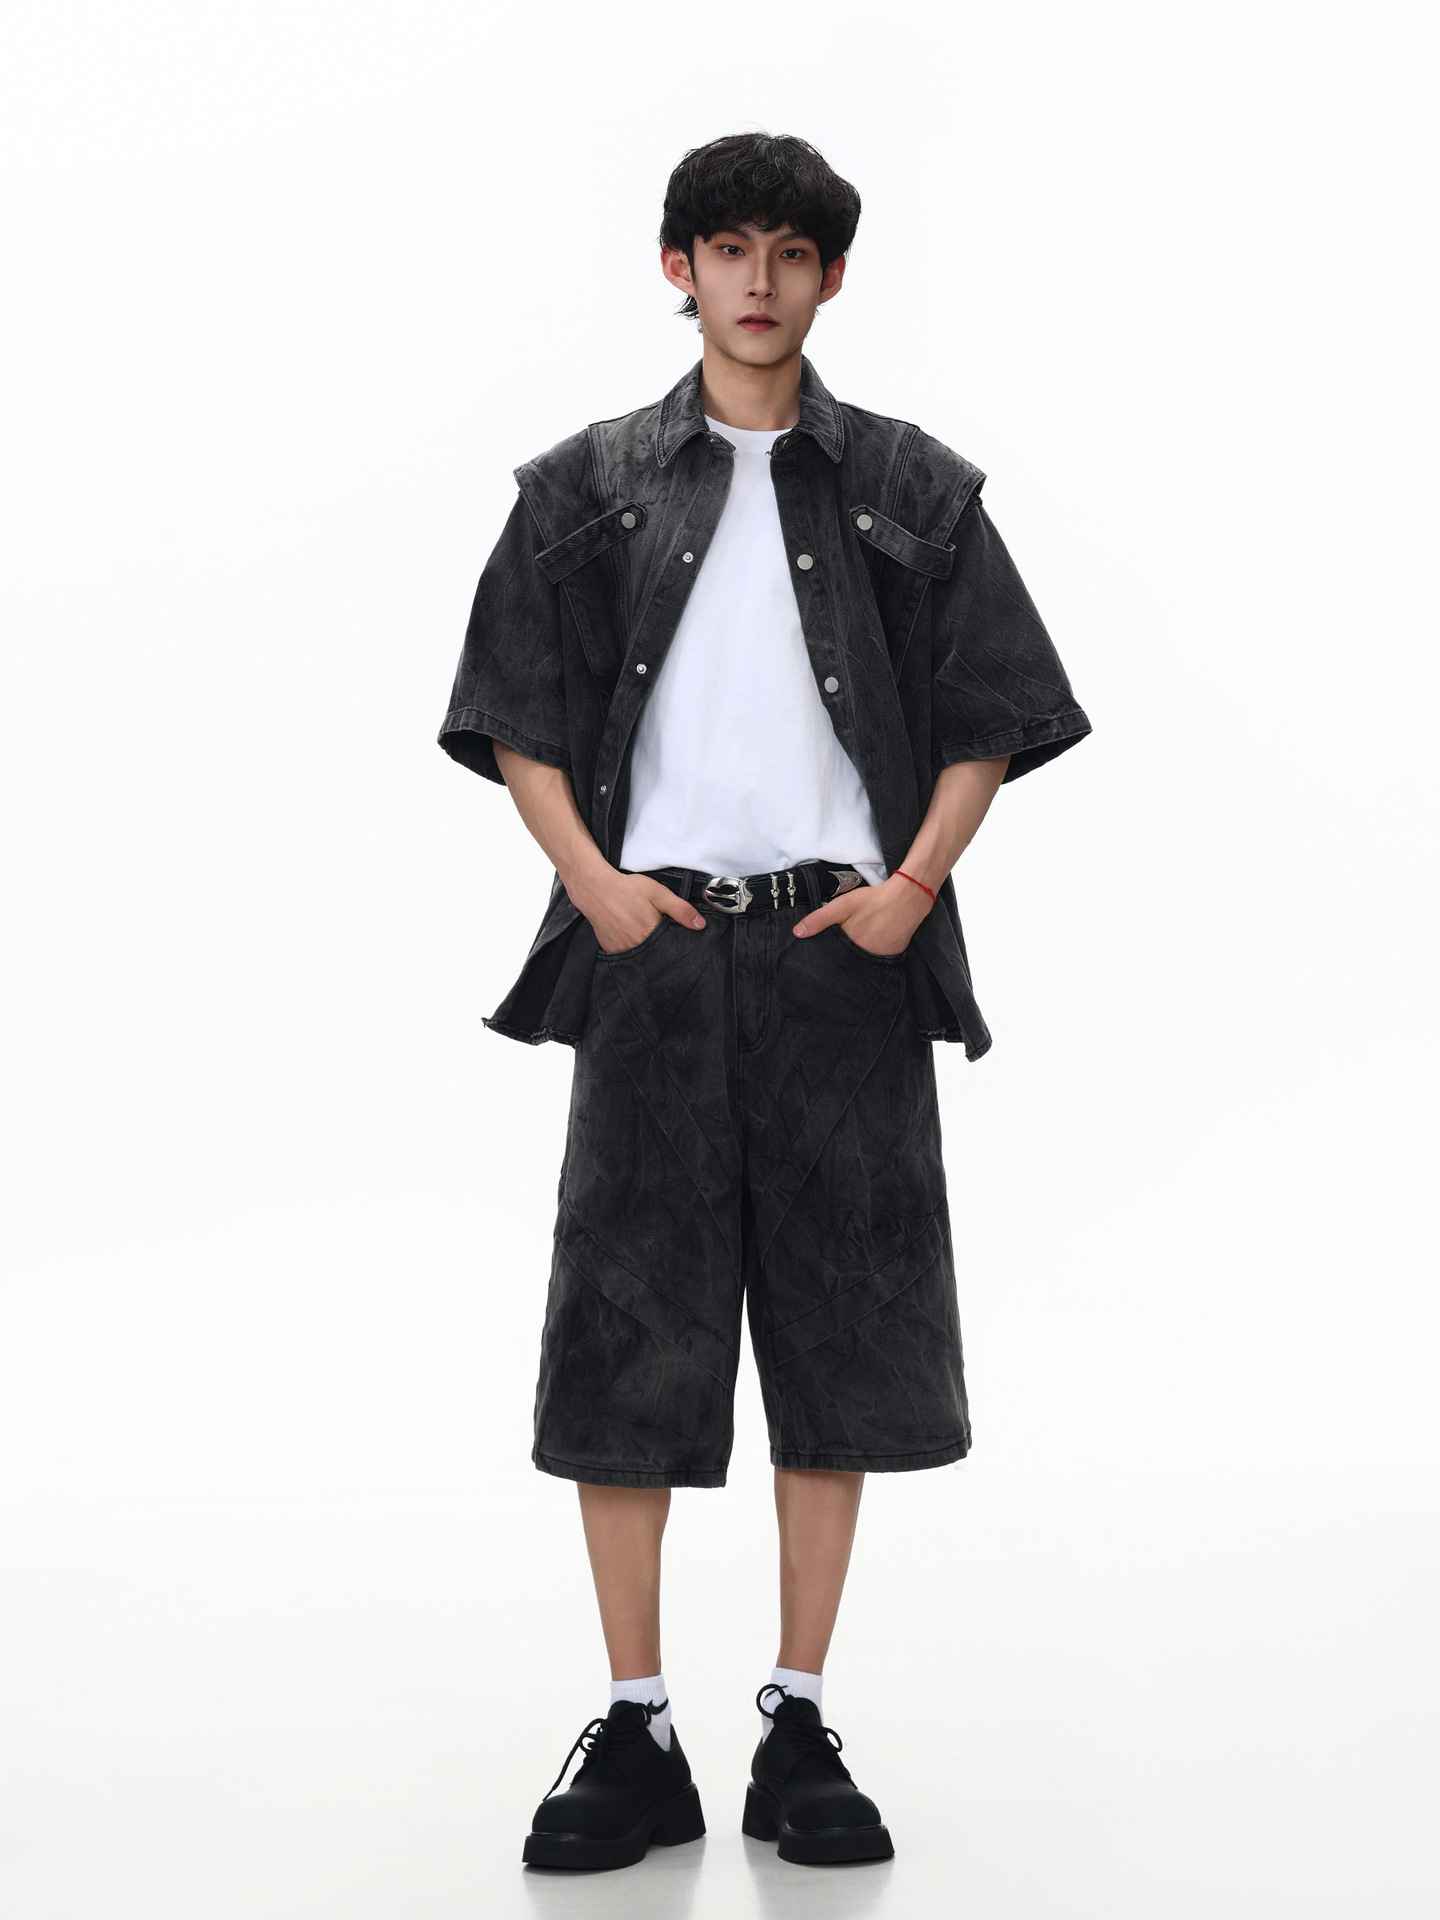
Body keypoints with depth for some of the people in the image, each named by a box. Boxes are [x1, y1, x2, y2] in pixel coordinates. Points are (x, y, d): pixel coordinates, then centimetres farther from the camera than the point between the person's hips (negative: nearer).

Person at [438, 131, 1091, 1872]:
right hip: (654, 946, 0)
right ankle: (636, 1735, 9)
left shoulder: (911, 489, 9)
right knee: (625, 1334, -1)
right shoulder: (586, 486, 9)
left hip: (842, 950, 0)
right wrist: (593, 879, -6)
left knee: (838, 1334, 3)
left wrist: (913, 886, -5)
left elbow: (991, 717, 9)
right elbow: (514, 717, 8)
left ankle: (797, 1727, 14)